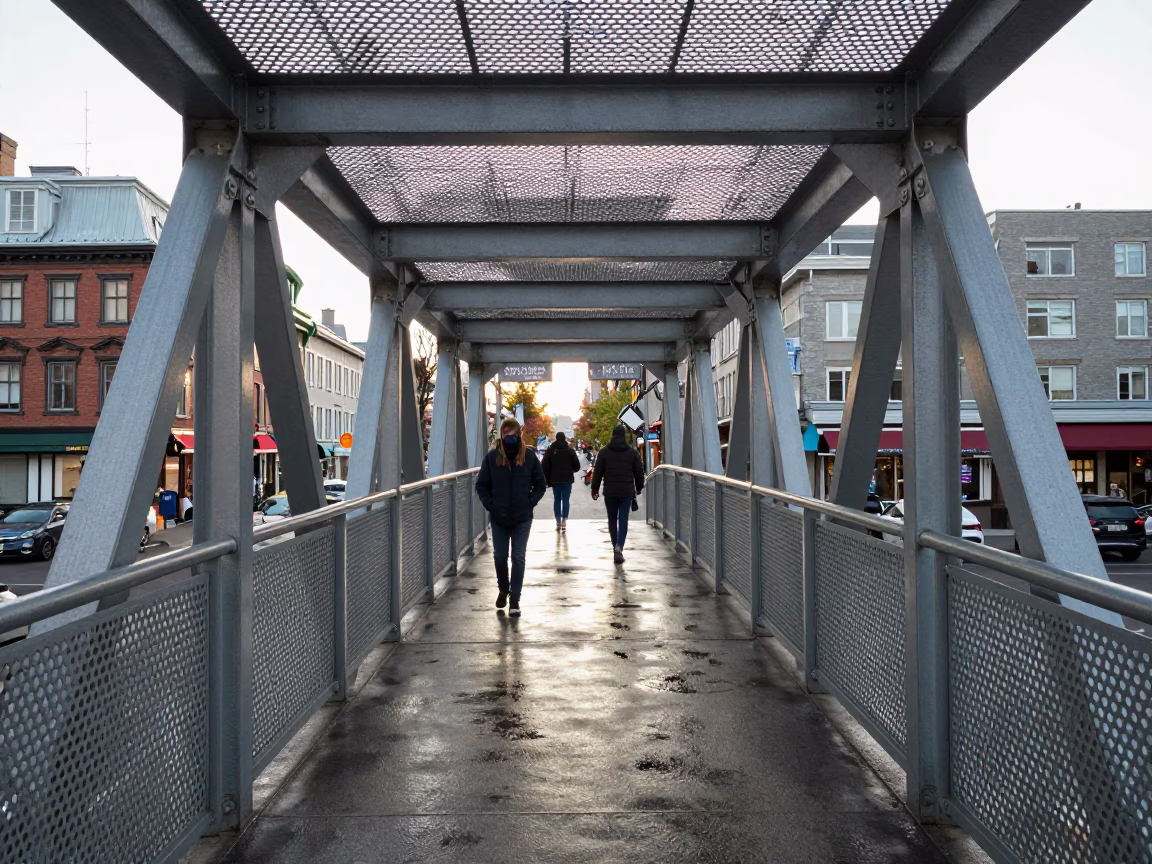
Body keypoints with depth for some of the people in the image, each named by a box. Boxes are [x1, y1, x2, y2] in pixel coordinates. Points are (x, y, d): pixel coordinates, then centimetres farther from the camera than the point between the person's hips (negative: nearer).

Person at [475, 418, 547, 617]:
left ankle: (514, 600, 11)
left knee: (518, 558, 2)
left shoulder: (529, 456, -8)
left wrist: (530, 503, -7)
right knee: (500, 557, 12)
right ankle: (503, 590, 37)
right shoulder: (492, 456, -7)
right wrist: (490, 505, -6)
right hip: (499, 518, 1)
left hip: (522, 518, -1)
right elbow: (481, 485, 2)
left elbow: (540, 484, 2)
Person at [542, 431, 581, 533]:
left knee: (556, 500, 10)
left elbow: (545, 467, -2)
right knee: (566, 500, -2)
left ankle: (558, 522, 11)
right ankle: (564, 522, -13)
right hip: (567, 479, -1)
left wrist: (548, 480, 4)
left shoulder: (550, 451, 2)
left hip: (555, 479, 1)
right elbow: (577, 466, 0)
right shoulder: (570, 450, 0)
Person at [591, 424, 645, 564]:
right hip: (627, 492, 0)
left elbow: (597, 472, 0)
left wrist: (595, 489, 9)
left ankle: (616, 547, 16)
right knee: (623, 520, -1)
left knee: (612, 520, 13)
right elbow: (639, 472, 6)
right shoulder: (633, 452, 2)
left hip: (610, 492, 0)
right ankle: (619, 546, -17)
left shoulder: (604, 452, 0)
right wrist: (639, 488, 20)